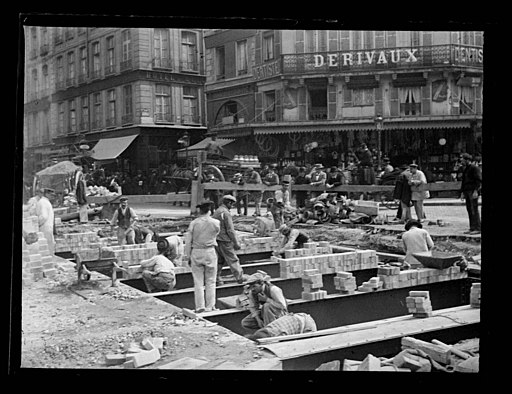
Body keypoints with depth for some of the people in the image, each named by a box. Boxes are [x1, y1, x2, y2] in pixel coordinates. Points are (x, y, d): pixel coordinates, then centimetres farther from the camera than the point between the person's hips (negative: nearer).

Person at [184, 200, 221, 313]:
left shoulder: (193, 223, -5)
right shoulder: (215, 223, -5)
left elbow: (188, 242, -3)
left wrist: (189, 257, 7)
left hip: (196, 253, 0)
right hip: (210, 252, 0)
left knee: (198, 282, 6)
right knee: (210, 281, 9)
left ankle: (200, 307, 7)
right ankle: (210, 307, 11)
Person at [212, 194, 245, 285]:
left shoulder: (216, 212, 13)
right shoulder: (226, 213, -14)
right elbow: (230, 230, -17)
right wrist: (236, 243, -12)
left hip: (216, 240, 8)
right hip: (224, 241, -8)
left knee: (219, 261, 13)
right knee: (233, 260, 0)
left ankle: (216, 279, 13)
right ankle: (240, 277, 6)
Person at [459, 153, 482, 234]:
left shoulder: (475, 168, -8)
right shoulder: (464, 169, 19)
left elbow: (479, 180, -13)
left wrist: (476, 191, -19)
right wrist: (462, 192, 19)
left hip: (473, 191, -8)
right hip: (467, 191, 8)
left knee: (474, 210, -9)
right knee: (469, 209, 7)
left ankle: (477, 228, -7)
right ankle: (472, 228, 10)